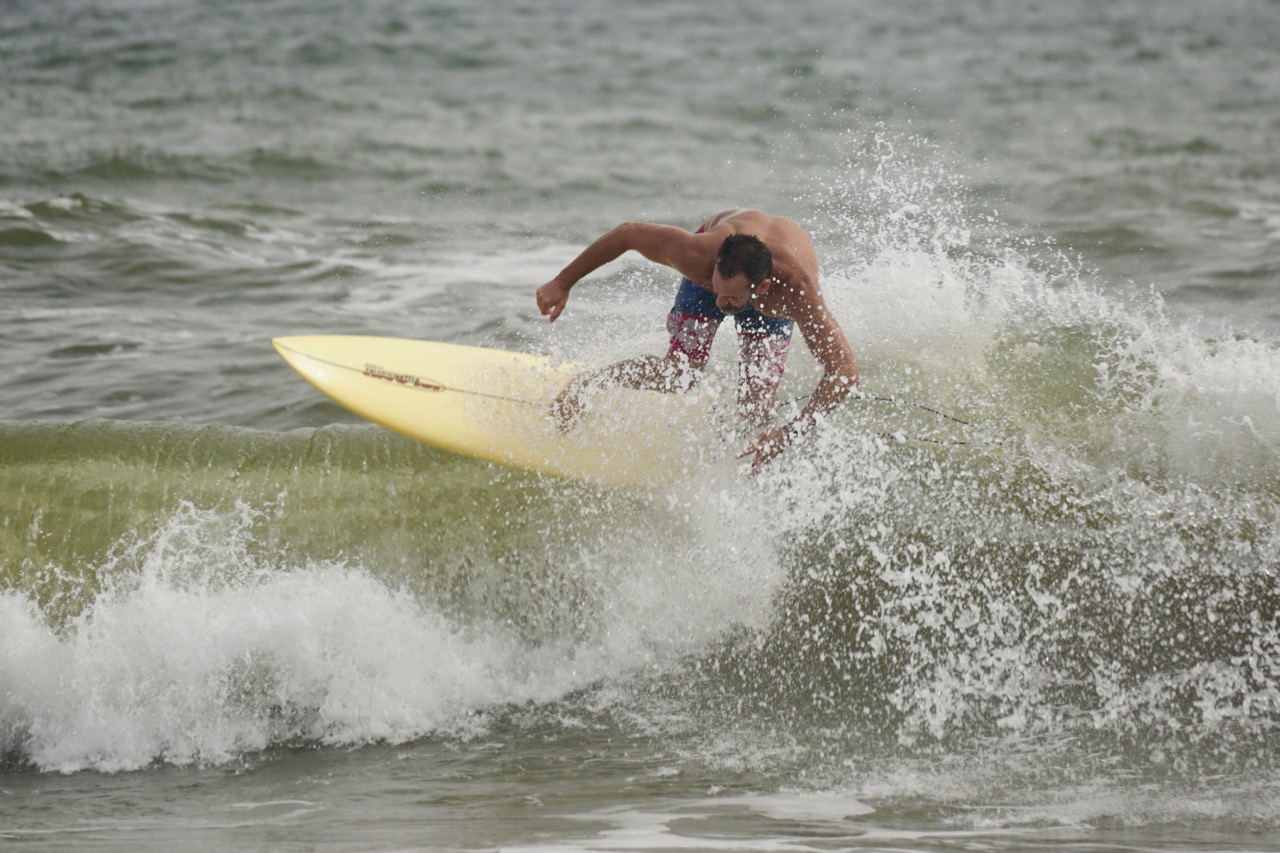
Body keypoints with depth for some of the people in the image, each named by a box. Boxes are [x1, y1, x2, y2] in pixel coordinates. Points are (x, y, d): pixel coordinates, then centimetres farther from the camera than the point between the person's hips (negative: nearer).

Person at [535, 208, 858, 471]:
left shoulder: (798, 291, -47)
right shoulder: (699, 254, -44)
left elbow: (845, 373, -46)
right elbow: (628, 233, -27)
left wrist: (789, 432, -54)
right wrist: (562, 284, -19)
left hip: (773, 303, 0)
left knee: (756, 412, -12)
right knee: (678, 376, -18)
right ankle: (586, 382, 5)